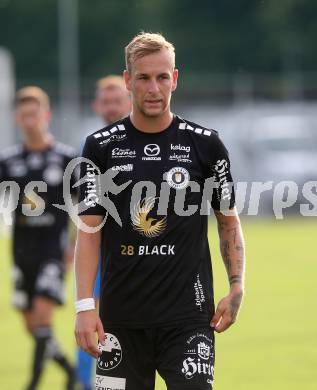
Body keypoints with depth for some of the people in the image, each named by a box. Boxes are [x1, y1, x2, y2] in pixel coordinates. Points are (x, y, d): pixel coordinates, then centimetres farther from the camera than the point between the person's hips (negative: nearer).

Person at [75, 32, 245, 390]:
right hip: (120, 317, 1)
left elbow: (228, 220, 11)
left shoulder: (205, 145, 2)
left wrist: (236, 288, -1)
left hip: (188, 316, -1)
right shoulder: (101, 147, 3)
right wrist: (85, 306, -8)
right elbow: (89, 229, 1)